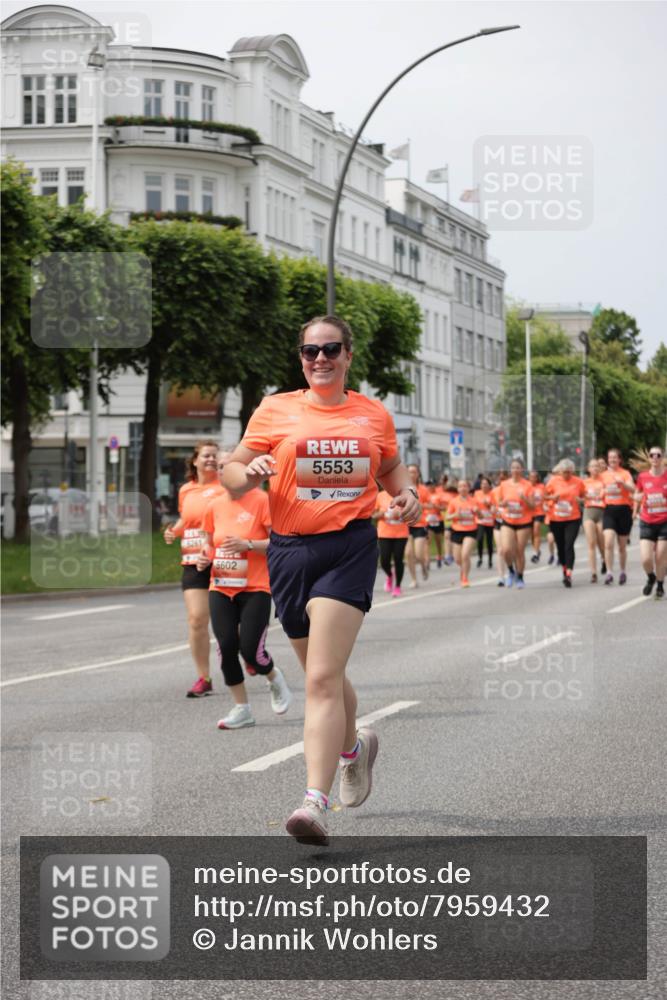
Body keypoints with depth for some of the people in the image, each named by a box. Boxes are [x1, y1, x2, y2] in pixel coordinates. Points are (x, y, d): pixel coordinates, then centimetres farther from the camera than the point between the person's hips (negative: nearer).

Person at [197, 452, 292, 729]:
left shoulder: (261, 500, -8)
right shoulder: (214, 506, 8)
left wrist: (248, 544, -23)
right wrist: (204, 556, 1)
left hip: (255, 589, -4)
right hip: (221, 589, 5)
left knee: (251, 650, -11)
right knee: (226, 646, -6)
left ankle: (274, 678, 25)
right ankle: (241, 709, 9)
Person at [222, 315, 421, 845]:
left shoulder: (374, 414, 10)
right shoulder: (275, 410, 6)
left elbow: (391, 466, 26)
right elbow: (232, 472, 7)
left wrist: (407, 493, 5)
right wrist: (248, 473, -17)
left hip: (351, 547, -2)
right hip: (290, 548, 2)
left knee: (323, 678, -15)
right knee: (322, 674, 15)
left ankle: (316, 801, -21)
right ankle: (354, 746, 47)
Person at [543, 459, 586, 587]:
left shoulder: (578, 482, -2)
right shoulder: (553, 481, -2)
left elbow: (584, 497, 10)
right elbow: (545, 495, 6)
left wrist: (580, 500, -12)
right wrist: (553, 497, -15)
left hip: (573, 519, -2)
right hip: (556, 519, 2)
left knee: (569, 546, -15)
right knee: (560, 546, 12)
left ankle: (568, 575, -19)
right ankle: (565, 569, 33)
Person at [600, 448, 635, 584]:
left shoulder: (625, 473, -1)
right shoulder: (604, 475, 9)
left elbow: (632, 489, -18)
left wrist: (622, 483, -34)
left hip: (623, 510, -2)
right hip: (609, 510, 2)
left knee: (622, 545, 8)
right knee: (608, 542, -16)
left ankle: (623, 572, 24)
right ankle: (609, 573, -16)